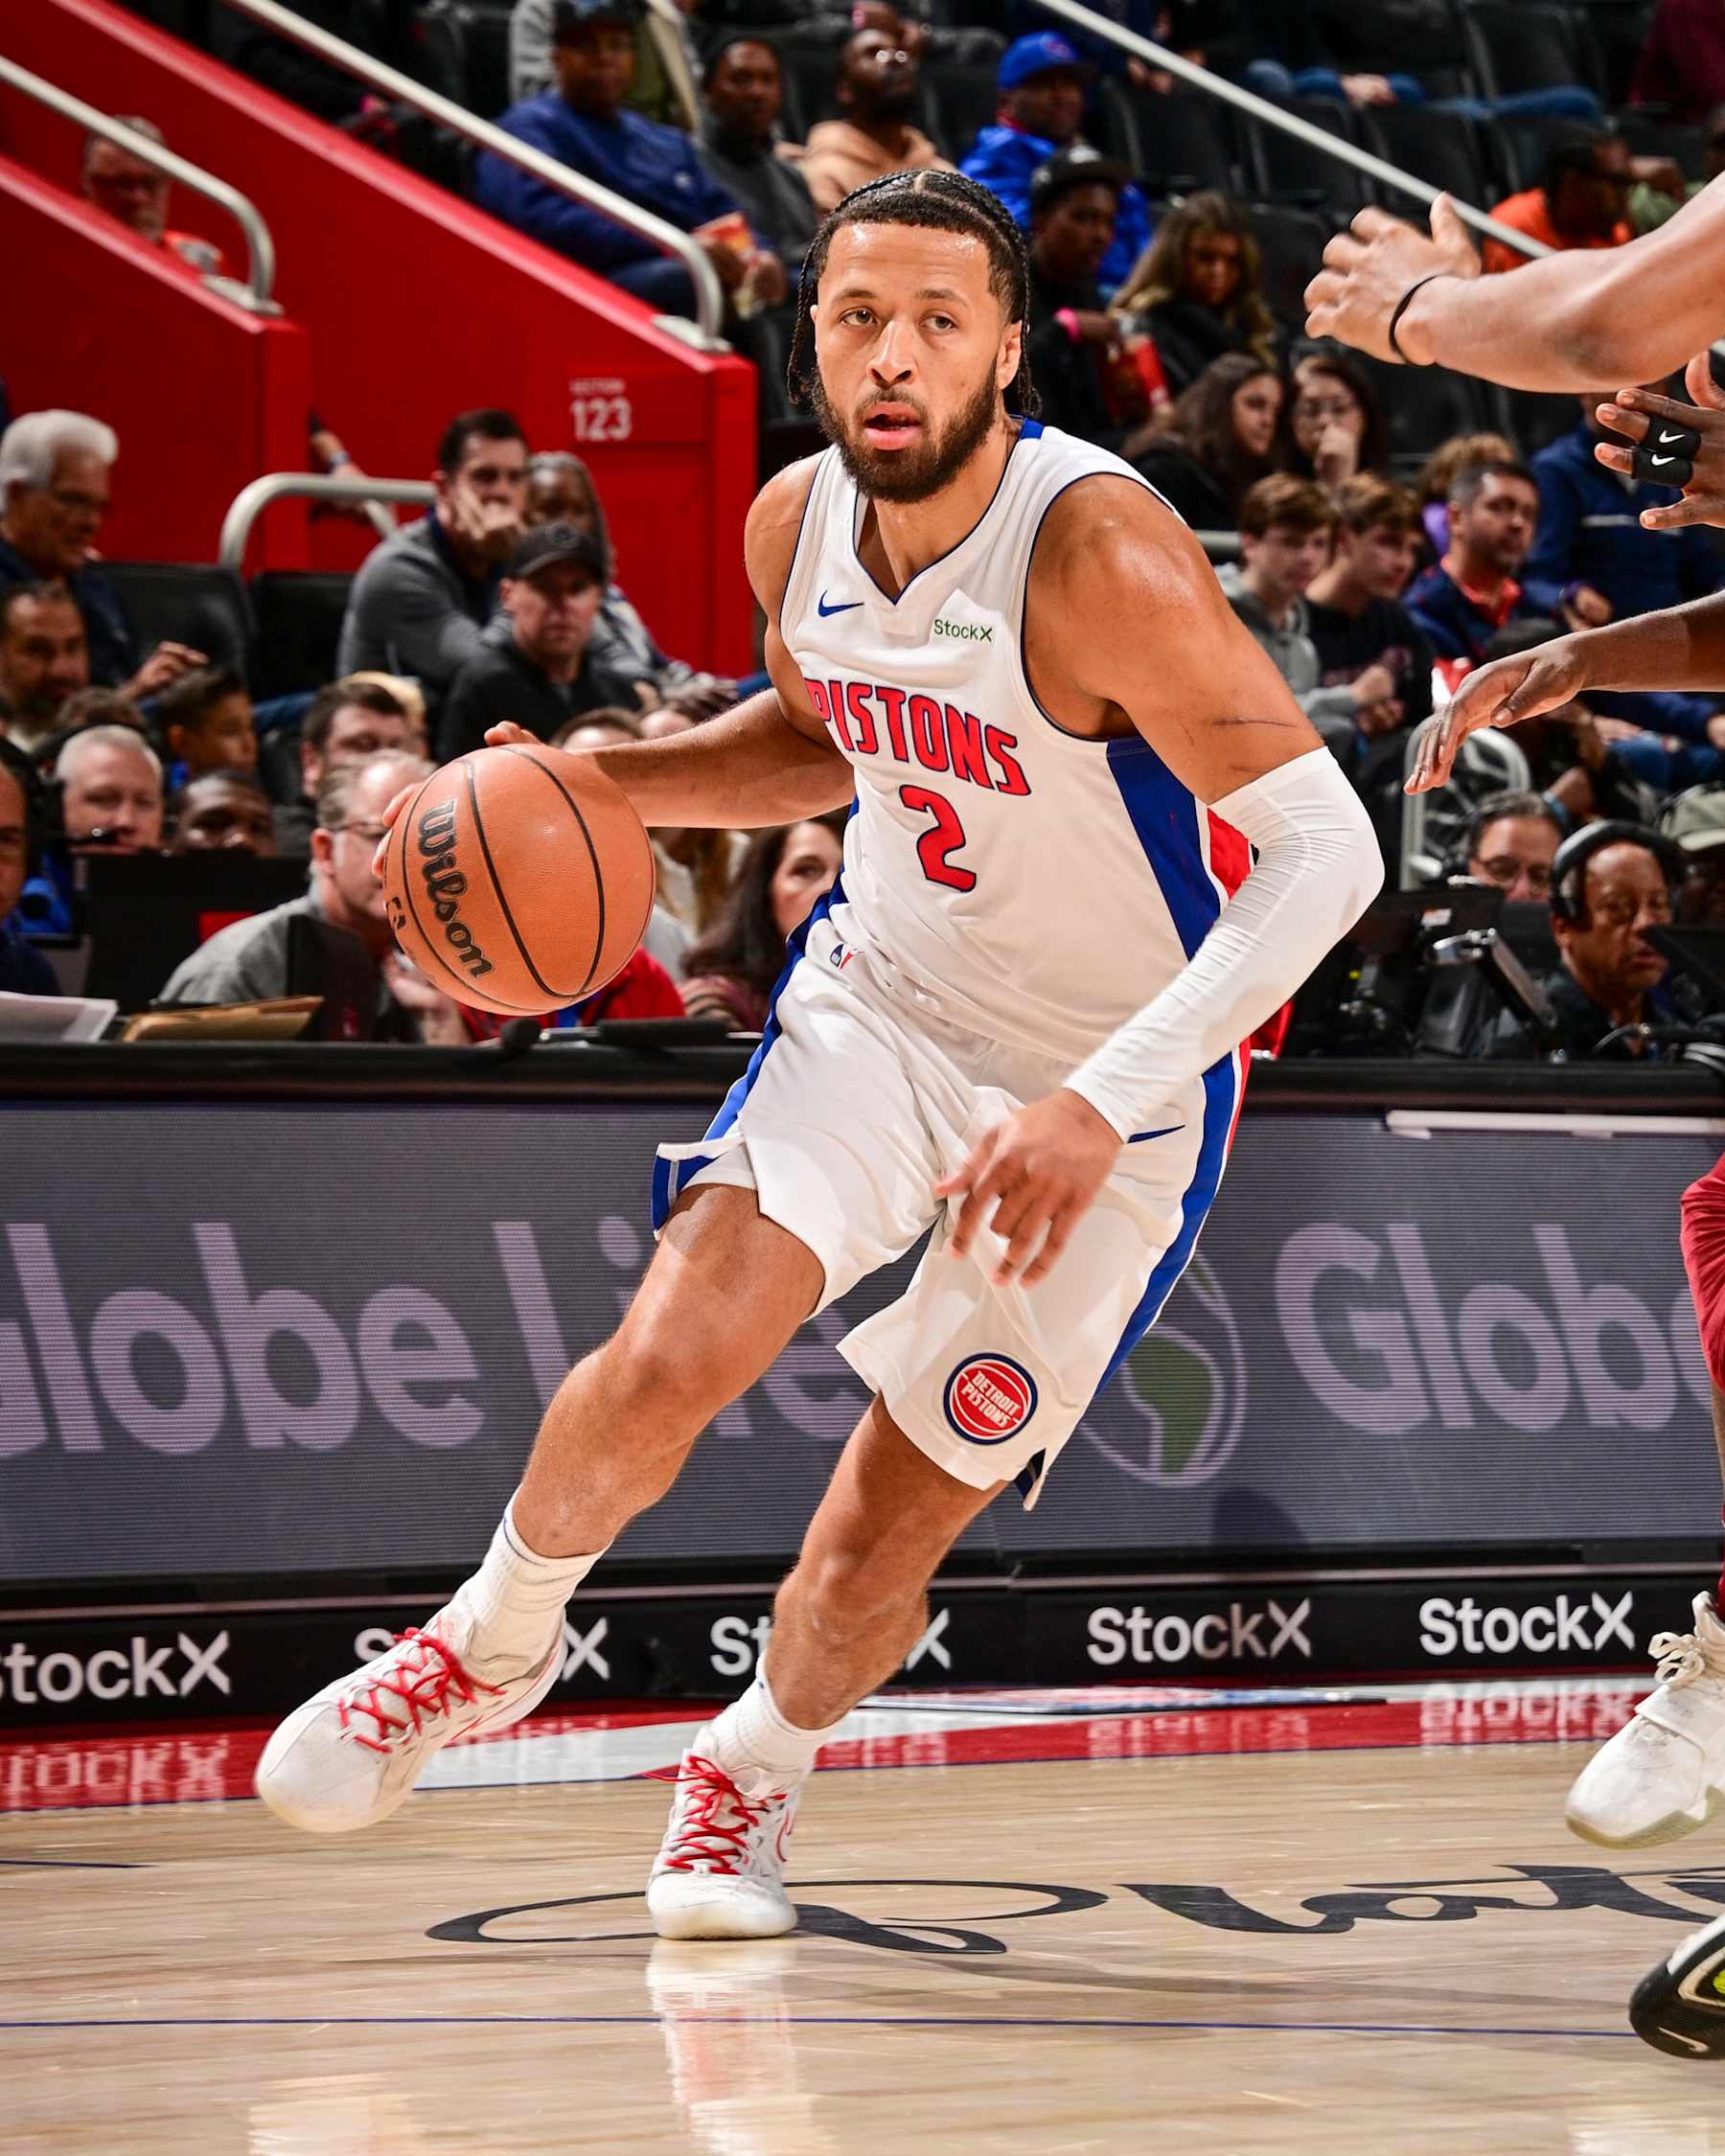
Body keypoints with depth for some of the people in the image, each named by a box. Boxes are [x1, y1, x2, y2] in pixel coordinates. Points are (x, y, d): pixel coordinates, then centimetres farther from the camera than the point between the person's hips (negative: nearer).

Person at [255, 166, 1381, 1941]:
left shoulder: (1097, 552, -28)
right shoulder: (797, 523, -7)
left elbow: (1326, 846, -29)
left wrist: (1104, 1102, -36)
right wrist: (597, 781, -3)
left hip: (1114, 1088, -4)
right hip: (881, 997, 4)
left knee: (880, 1547, -1)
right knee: (664, 1362, -19)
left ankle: (755, 1764, 33)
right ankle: (490, 1647, 10)